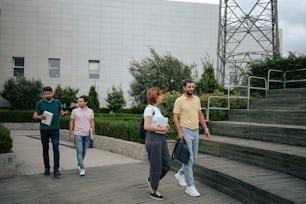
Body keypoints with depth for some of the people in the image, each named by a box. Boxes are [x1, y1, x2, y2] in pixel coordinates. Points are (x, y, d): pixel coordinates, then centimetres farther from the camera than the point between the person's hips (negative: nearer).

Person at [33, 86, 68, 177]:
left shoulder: (57, 102, 4)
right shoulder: (40, 103, 1)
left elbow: (61, 112, 13)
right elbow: (34, 116, 2)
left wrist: (65, 113, -11)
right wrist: (40, 117, -21)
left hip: (55, 129, 0)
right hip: (44, 129, 0)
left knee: (56, 149, -9)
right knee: (45, 149, 8)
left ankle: (56, 169, -8)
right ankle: (47, 168, 20)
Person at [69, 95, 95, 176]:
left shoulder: (90, 111, 4)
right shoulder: (75, 111, -1)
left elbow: (92, 122, 5)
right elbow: (71, 122, 3)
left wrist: (93, 132, -7)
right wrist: (71, 134, -1)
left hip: (87, 134, 3)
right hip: (78, 134, -2)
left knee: (84, 151, 13)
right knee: (79, 151, -11)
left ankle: (79, 165, 33)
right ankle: (82, 168, -13)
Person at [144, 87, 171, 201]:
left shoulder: (157, 109, 17)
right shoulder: (149, 109, -11)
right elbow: (146, 126, -20)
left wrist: (166, 126, 2)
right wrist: (161, 129, -18)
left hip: (162, 138, 9)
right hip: (153, 138, -9)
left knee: (166, 165, 8)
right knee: (156, 166, -1)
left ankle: (151, 180, 30)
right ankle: (153, 192, 14)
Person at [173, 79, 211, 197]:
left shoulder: (197, 99, 10)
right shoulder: (179, 100, -8)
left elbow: (200, 114, 16)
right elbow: (175, 117, -11)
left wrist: (205, 128, 11)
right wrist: (179, 132, -19)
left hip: (195, 131, 7)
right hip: (185, 131, -7)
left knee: (193, 158, 13)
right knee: (189, 159, -9)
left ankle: (180, 174, 36)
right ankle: (190, 187, -4)